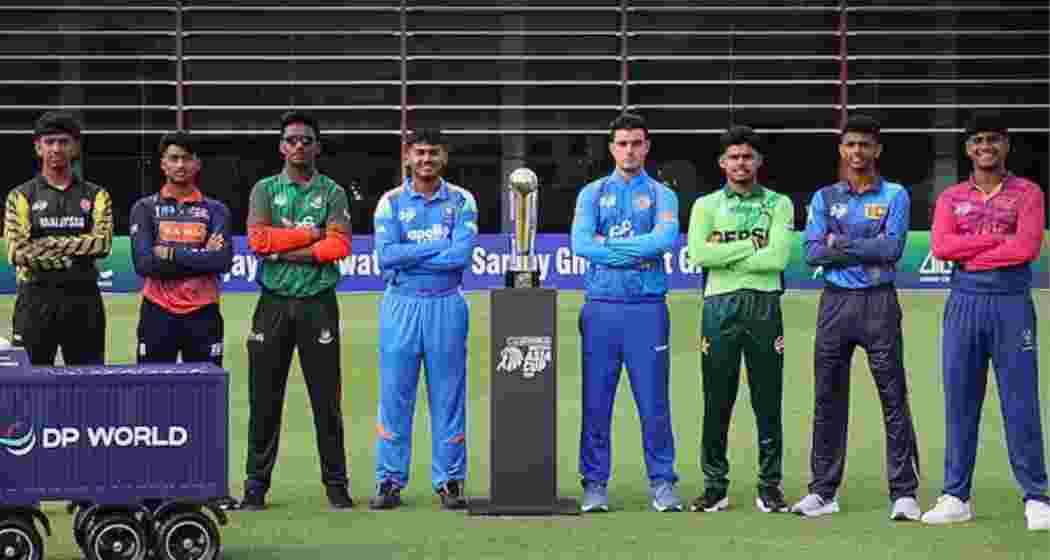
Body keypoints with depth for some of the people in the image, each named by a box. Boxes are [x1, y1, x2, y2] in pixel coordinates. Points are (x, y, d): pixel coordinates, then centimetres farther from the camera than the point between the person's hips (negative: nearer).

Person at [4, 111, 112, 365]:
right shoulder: (21, 196, 6)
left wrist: (49, 244, -10)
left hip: (84, 299, 1)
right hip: (36, 299, -1)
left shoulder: (95, 195, 10)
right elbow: (17, 252, -6)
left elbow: (103, 243, -5)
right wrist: (80, 249, -8)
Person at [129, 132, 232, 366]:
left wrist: (173, 254, -11)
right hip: (158, 313, -1)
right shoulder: (145, 208, 5)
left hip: (203, 314, 1)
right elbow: (143, 263, -10)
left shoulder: (215, 210, 7)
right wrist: (200, 258, -9)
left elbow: (223, 261, -9)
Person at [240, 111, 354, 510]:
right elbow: (258, 239, -7)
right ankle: (256, 485, 8)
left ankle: (336, 484, 8)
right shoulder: (265, 189, 9)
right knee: (264, 398, 2)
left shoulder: (332, 193, 7)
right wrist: (312, 233, -7)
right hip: (274, 302, 1)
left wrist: (283, 251, -11)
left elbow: (339, 246, -7)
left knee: (326, 398, 1)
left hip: (318, 302, -1)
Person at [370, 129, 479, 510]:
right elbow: (386, 255, -10)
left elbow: (462, 254, -11)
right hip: (401, 306, 0)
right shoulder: (391, 202, 4)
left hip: (446, 306, 0)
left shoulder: (461, 201, 4)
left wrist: (409, 256, -10)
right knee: (394, 395, 1)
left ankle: (449, 480, 9)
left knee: (448, 396, 3)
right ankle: (390, 481, 6)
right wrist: (438, 245, -11)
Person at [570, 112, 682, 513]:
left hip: (647, 308, -1)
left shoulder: (662, 195, 9)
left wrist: (608, 244, -9)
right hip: (600, 307, 1)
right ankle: (595, 486, 9)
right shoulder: (593, 193, 12)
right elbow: (580, 243, -5)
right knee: (596, 401, 2)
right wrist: (638, 253, -8)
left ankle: (662, 484, 6)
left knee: (654, 402, -1)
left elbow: (666, 239, -12)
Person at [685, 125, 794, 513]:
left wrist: (724, 255, -6)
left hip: (764, 304, 0)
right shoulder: (706, 205, 12)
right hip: (719, 306, 1)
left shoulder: (778, 204, 10)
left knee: (768, 401, 1)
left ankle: (770, 488, 7)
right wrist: (751, 245, -7)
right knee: (717, 401, 2)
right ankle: (715, 487, 8)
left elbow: (778, 257, -7)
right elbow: (698, 255, -6)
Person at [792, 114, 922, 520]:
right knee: (828, 398, 6)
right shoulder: (824, 198, 11)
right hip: (835, 302, 3)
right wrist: (867, 250, -11)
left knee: (894, 397, -4)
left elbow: (893, 247, -11)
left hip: (879, 303, -3)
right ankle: (822, 491, 13)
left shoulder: (894, 195, 4)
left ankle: (904, 493, -2)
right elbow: (812, 252, -2)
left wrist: (840, 244, -10)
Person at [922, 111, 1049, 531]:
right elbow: (941, 247, -5)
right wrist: (997, 238, -10)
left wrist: (970, 254, -7)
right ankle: (956, 498, 9)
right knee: (959, 402, 4)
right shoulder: (951, 198, 12)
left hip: (1012, 306, -3)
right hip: (963, 304, 3)